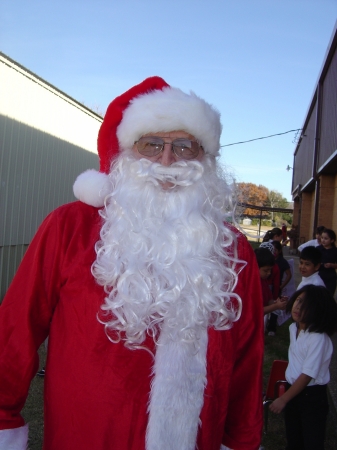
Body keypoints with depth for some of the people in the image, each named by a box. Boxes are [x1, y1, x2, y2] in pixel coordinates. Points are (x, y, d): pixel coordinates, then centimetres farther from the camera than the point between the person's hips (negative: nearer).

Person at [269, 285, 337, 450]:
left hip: (312, 395, -7)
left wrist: (283, 399, -17)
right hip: (293, 389, 7)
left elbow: (307, 375, -22)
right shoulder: (293, 327, 0)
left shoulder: (318, 338, -24)